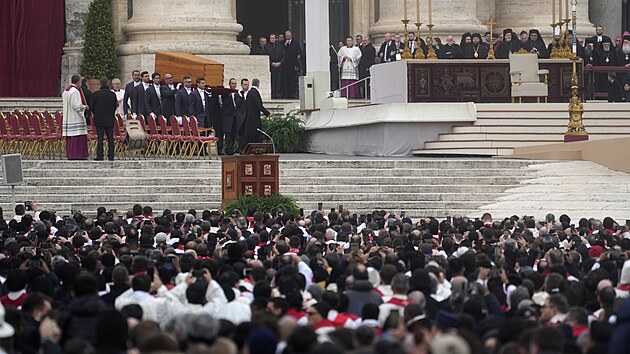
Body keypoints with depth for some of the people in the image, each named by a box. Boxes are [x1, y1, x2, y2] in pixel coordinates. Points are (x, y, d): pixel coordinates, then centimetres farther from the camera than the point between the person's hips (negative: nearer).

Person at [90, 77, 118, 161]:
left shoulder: (96, 94, -8)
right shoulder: (113, 94, -1)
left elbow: (92, 107, -3)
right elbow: (115, 107, 8)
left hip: (99, 119, -2)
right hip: (110, 119, 2)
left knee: (100, 137, -1)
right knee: (110, 138, 6)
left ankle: (100, 155, -4)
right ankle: (111, 155, 5)